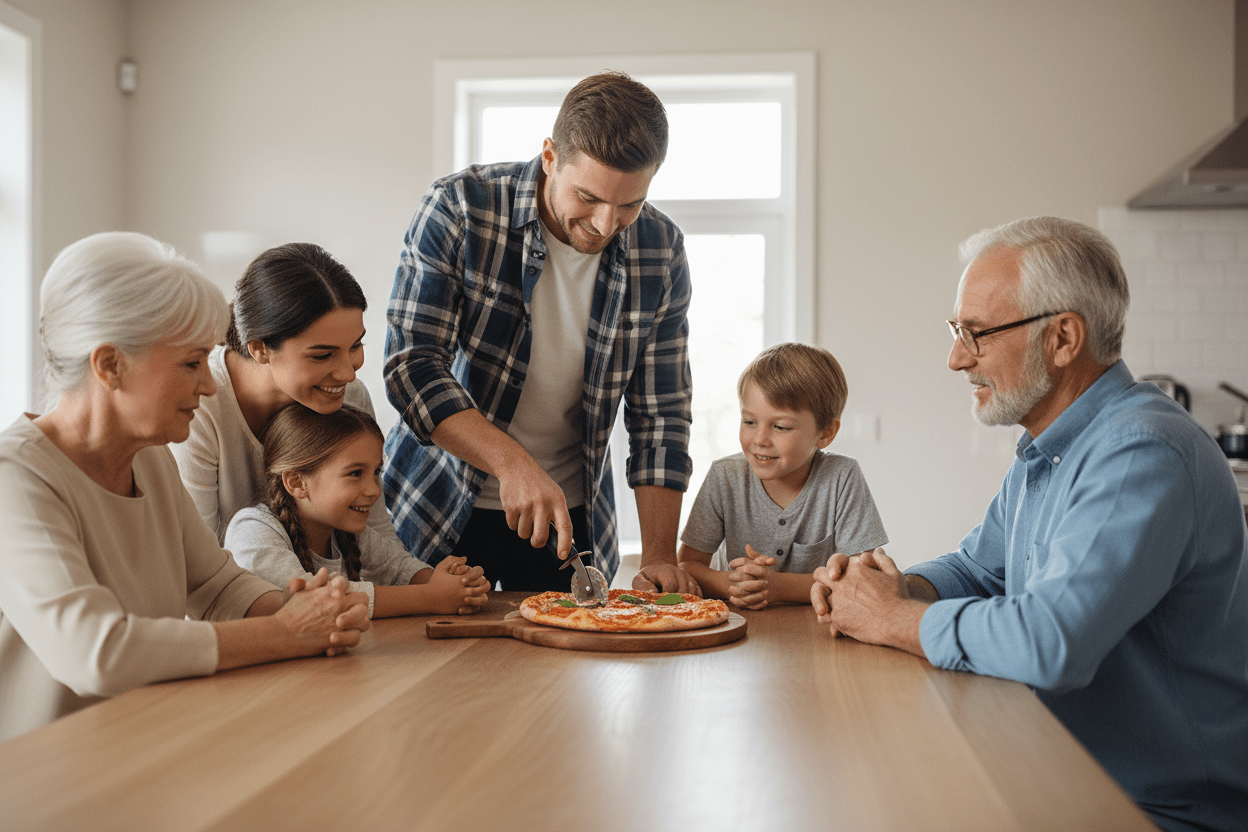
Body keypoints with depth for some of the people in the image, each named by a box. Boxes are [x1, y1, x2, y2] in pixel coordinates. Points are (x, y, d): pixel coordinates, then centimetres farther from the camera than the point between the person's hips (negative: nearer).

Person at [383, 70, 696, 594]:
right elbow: (412, 366, -22)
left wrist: (659, 556, -12)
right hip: (437, 507, -2)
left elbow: (659, 415, -5)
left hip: (572, 517, 3)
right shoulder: (457, 209, -19)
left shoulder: (660, 252, -10)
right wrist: (511, 462, -35)